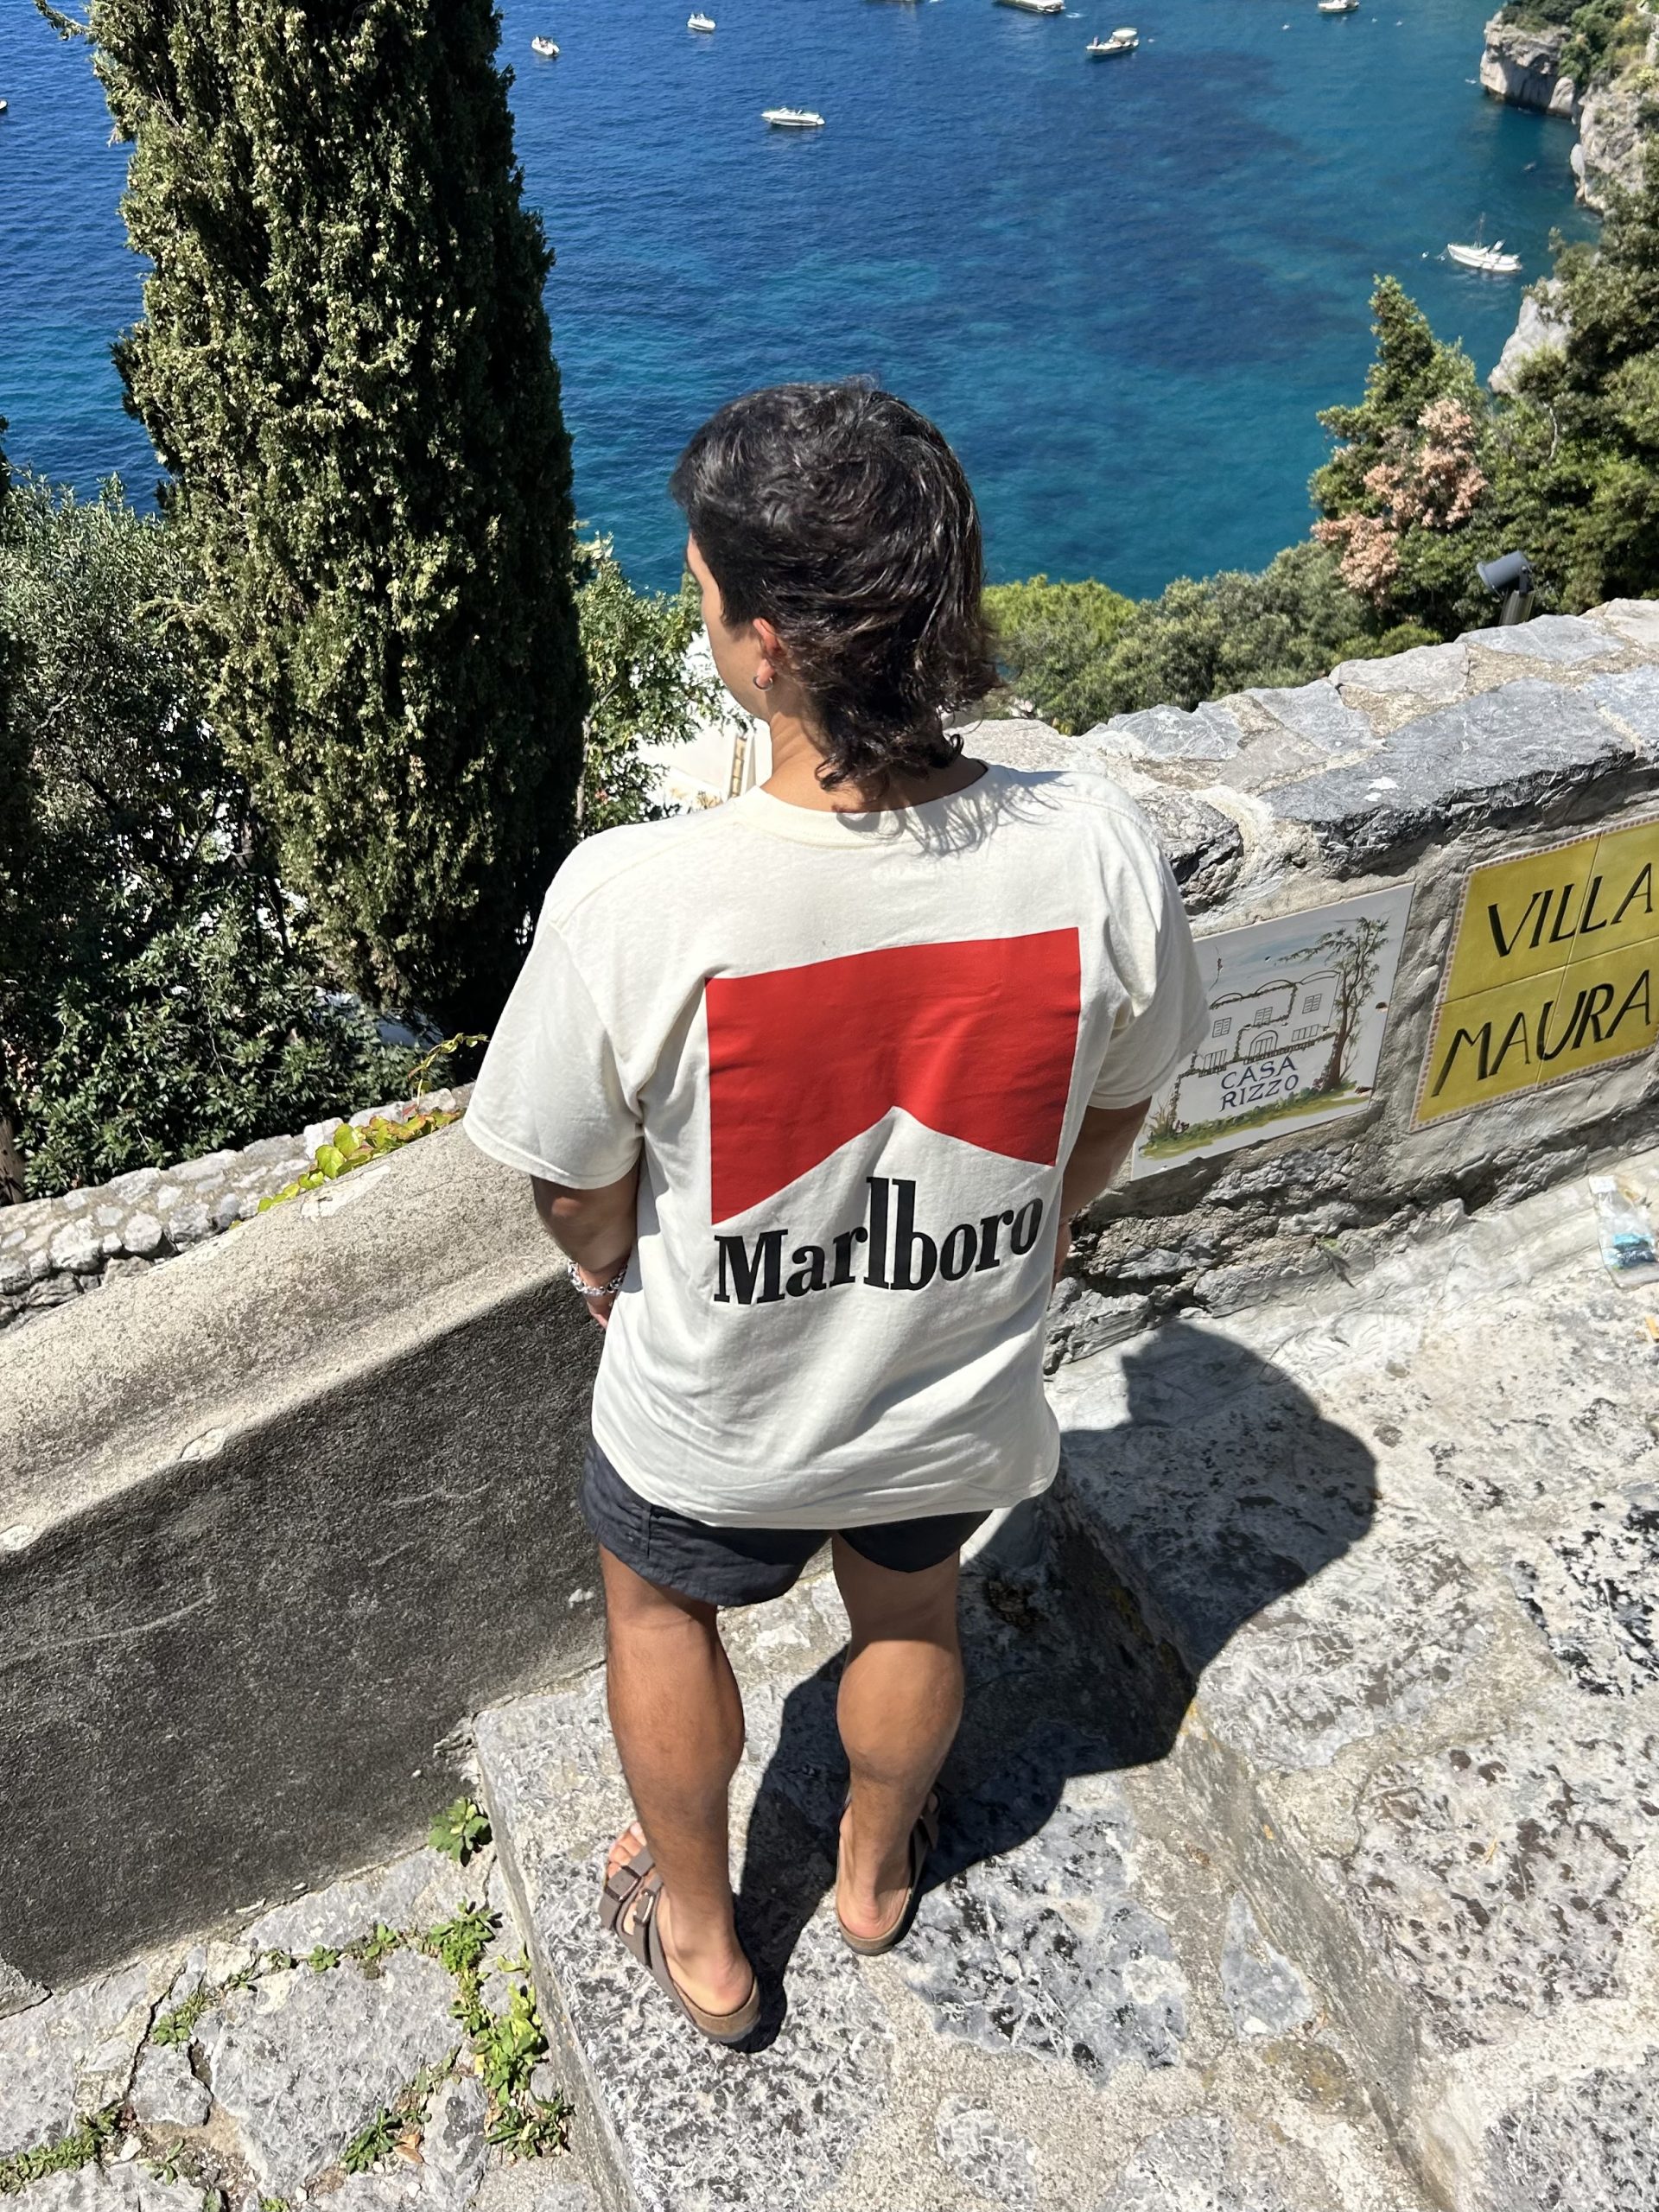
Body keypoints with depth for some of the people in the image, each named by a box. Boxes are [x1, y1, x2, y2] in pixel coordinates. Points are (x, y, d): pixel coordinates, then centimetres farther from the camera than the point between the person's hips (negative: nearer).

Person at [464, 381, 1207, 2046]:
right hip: (961, 1403, 3)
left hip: (715, 1423, -2)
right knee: (909, 1607, 34)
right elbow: (1111, 1114, -7)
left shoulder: (631, 898, -34)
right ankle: (876, 1869, 64)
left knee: (657, 1605, 31)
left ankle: (702, 1940, 55)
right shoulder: (1096, 853, -25)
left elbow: (581, 1193, -17)